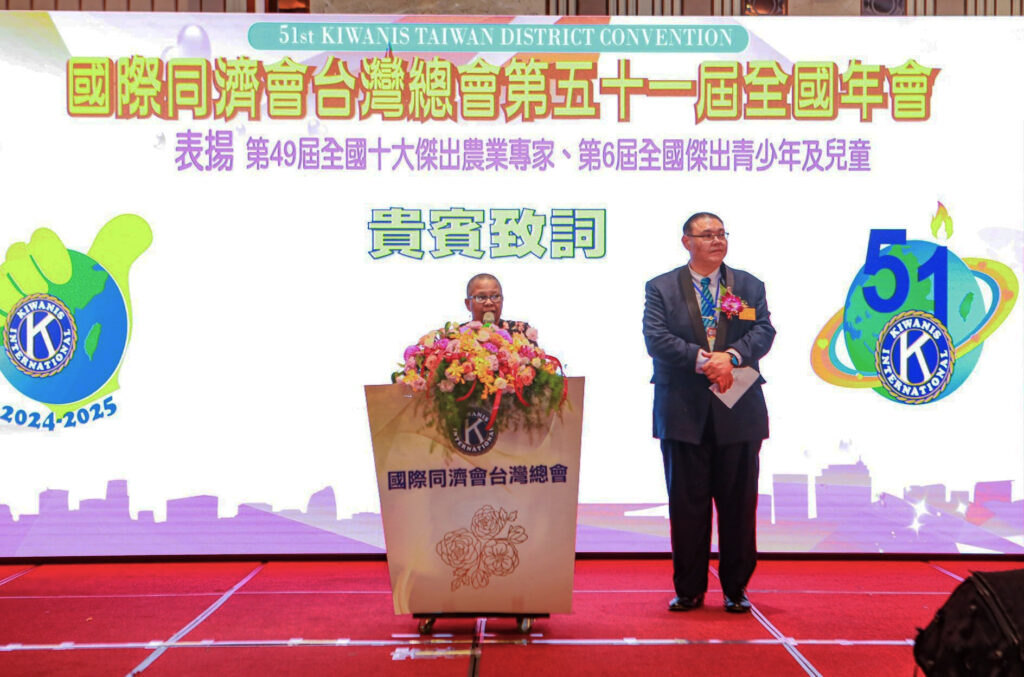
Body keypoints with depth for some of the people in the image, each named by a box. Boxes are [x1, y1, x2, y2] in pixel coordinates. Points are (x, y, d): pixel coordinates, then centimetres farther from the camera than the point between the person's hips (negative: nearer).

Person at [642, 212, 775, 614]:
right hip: (684, 413, -1)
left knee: (739, 503, 5)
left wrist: (732, 355, -20)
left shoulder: (749, 286, 12)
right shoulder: (662, 288, 5)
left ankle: (736, 589, 17)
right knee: (686, 504, 3)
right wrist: (702, 360, -20)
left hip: (738, 413, 2)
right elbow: (656, 338, -8)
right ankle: (688, 590, 14)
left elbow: (763, 331, -1)